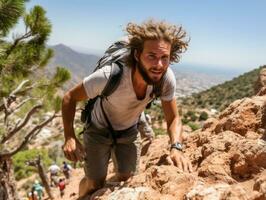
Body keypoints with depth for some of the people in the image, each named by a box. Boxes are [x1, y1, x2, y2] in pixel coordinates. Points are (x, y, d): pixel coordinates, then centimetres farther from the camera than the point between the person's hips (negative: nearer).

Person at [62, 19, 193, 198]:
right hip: (99, 130, -3)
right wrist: (69, 137, -34)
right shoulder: (109, 76, -39)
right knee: (95, 183, 4)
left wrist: (176, 147, -36)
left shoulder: (167, 78, -29)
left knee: (127, 180, 8)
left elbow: (173, 119, -16)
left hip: (129, 132, 3)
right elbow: (70, 98, -23)